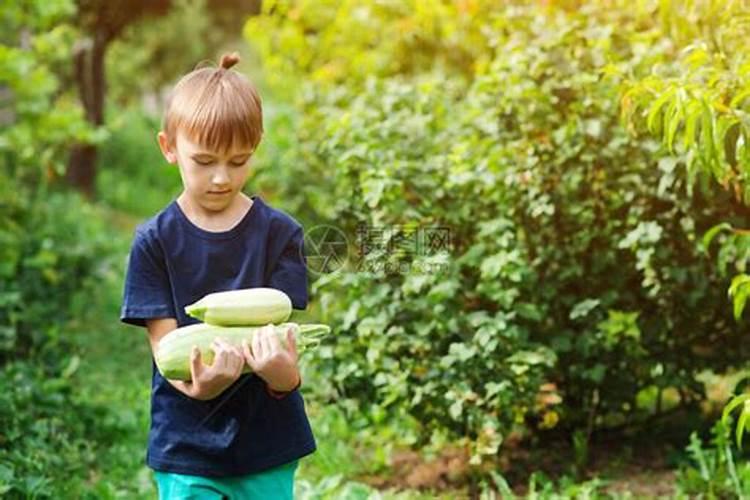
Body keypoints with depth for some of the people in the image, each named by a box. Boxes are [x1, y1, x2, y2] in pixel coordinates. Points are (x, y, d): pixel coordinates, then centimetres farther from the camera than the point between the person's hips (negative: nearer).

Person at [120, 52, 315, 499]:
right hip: (186, 449, 0)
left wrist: (282, 370, -33)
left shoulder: (280, 233, -3)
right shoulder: (154, 241, -4)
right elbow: (166, 345, -8)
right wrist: (199, 385, -30)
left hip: (268, 446, 1)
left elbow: (282, 331, -9)